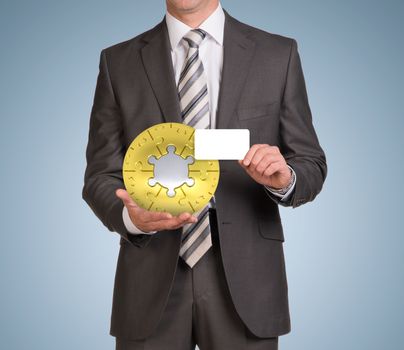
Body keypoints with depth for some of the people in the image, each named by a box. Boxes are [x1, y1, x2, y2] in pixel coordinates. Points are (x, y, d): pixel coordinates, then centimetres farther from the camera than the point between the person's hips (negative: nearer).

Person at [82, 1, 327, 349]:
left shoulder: (278, 54, 2)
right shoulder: (118, 62, 3)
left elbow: (310, 166, 3)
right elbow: (101, 176, 2)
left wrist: (284, 179, -19)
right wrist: (130, 215, -19)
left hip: (243, 278, 0)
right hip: (151, 281, 0)